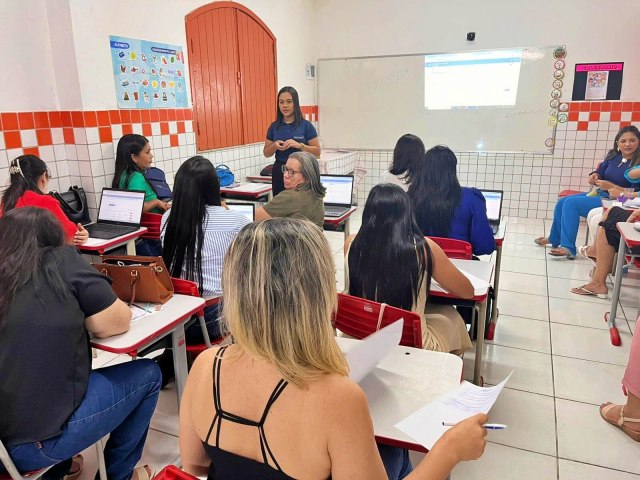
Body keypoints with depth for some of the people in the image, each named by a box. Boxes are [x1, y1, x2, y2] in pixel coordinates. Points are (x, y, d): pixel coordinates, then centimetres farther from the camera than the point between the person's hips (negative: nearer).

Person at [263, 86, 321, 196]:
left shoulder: (306, 125, -2)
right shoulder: (274, 126, 7)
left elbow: (317, 152, -3)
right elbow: (266, 153, 12)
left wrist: (299, 145, -18)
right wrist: (275, 146, -9)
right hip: (279, 172, 3)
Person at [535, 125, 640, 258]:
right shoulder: (613, 156, 4)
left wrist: (611, 186, -26)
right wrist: (594, 176, -9)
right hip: (600, 194, 9)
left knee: (571, 203, -21)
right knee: (562, 201, 8)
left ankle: (568, 247, -22)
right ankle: (554, 239, 25)